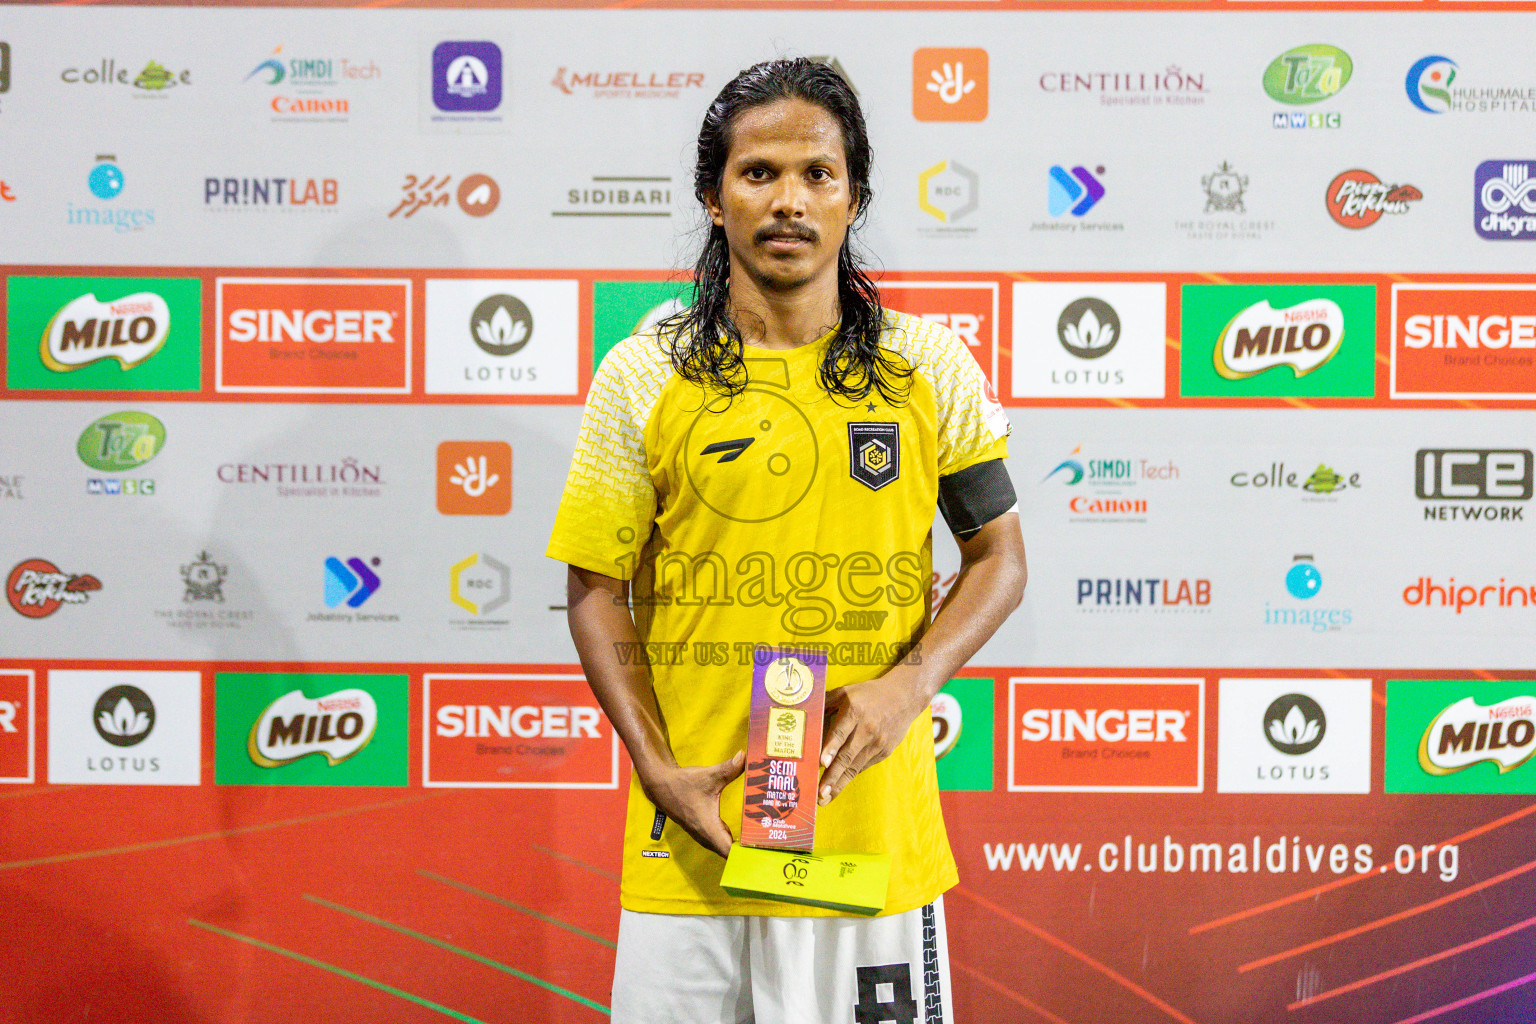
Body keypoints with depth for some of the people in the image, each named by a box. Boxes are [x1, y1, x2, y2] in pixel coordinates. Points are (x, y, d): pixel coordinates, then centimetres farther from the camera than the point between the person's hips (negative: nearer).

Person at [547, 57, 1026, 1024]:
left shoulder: (931, 367, 3)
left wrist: (909, 685, -10)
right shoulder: (642, 377, 1)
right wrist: (660, 769, -8)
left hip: (877, 834, 0)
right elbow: (598, 589, 3)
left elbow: (1000, 558, 8)